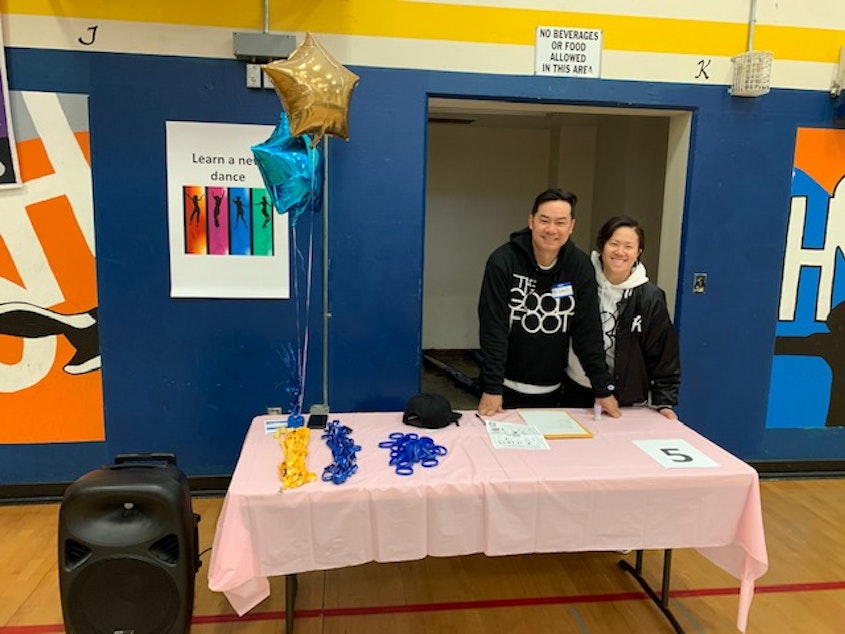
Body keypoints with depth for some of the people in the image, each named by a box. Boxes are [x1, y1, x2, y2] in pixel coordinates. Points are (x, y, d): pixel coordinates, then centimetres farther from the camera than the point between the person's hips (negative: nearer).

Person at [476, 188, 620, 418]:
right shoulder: (502, 261, -15)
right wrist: (491, 388, -19)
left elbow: (588, 330, -4)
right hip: (507, 386, -2)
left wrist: (603, 389, -6)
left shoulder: (580, 266, -7)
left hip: (552, 390, 3)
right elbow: (493, 328, -16)